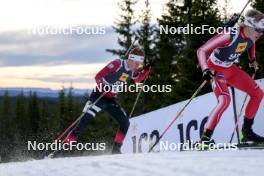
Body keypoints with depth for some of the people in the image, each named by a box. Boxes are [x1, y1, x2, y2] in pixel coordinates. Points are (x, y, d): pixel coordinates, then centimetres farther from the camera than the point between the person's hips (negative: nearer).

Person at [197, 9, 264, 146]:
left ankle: (246, 131, 17)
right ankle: (205, 138, -23)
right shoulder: (230, 36, -33)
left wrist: (252, 59, 12)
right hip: (216, 69, -8)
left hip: (231, 69, 8)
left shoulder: (251, 36, -11)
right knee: (225, 100, -29)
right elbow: (202, 51, -33)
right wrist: (205, 70, -45)